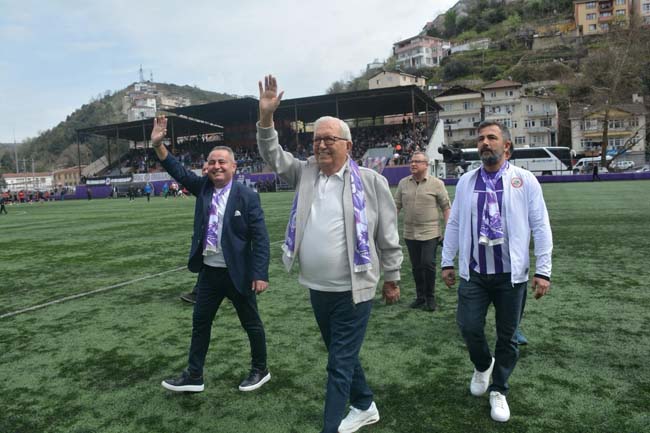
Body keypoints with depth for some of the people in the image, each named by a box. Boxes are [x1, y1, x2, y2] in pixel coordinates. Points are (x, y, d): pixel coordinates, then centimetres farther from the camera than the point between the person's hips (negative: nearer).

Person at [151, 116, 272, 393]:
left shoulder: (247, 197, -12)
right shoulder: (203, 187, 3)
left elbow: (260, 238, -14)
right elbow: (178, 171, -2)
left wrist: (261, 274, -18)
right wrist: (158, 144, -17)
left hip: (238, 273, -5)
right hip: (209, 272, 6)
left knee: (251, 323, 11)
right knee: (200, 323, 15)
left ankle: (260, 370, 31)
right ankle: (194, 376, 30)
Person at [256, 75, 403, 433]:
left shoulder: (370, 181, -10)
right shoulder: (305, 173, 4)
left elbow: (388, 236, -4)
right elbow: (273, 157, 2)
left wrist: (391, 279, 2)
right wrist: (266, 117, -12)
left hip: (352, 291, -6)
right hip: (317, 289, 6)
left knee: (340, 366, 3)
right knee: (342, 356, 23)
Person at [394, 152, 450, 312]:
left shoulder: (436, 183, -3)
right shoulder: (403, 183, 6)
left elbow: (445, 207, -1)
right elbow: (396, 206, 9)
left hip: (430, 232, -4)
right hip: (410, 233, 4)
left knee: (428, 264, -8)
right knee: (416, 267, 11)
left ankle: (430, 298, 12)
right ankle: (420, 297, 27)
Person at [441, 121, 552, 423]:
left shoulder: (525, 180, -2)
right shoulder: (466, 181, 6)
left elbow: (541, 227, -2)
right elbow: (454, 224, 9)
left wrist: (543, 271, -6)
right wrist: (447, 262, 9)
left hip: (511, 274, -1)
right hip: (473, 273, 2)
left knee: (507, 336, 9)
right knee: (469, 326, -2)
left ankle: (499, 390, 30)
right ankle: (482, 365, 32)